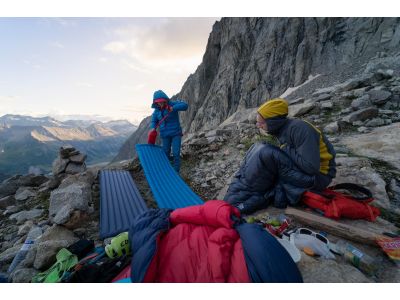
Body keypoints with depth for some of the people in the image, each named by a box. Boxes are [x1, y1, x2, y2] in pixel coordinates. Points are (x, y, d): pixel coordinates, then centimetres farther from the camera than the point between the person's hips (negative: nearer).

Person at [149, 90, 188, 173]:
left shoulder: (172, 104, -11)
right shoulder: (156, 110, 0)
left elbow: (185, 105, -23)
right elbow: (153, 121, 8)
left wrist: (173, 108, -38)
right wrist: (153, 128, -14)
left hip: (176, 133, -3)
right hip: (165, 135, 4)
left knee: (176, 154, -7)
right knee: (166, 154, 9)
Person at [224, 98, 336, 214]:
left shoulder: (299, 128, -23)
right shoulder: (282, 129, 1)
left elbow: (311, 167, -26)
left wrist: (286, 149, -18)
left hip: (318, 176, -8)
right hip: (299, 170, 8)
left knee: (265, 152, -27)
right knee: (259, 149, 0)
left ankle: (239, 197, -16)